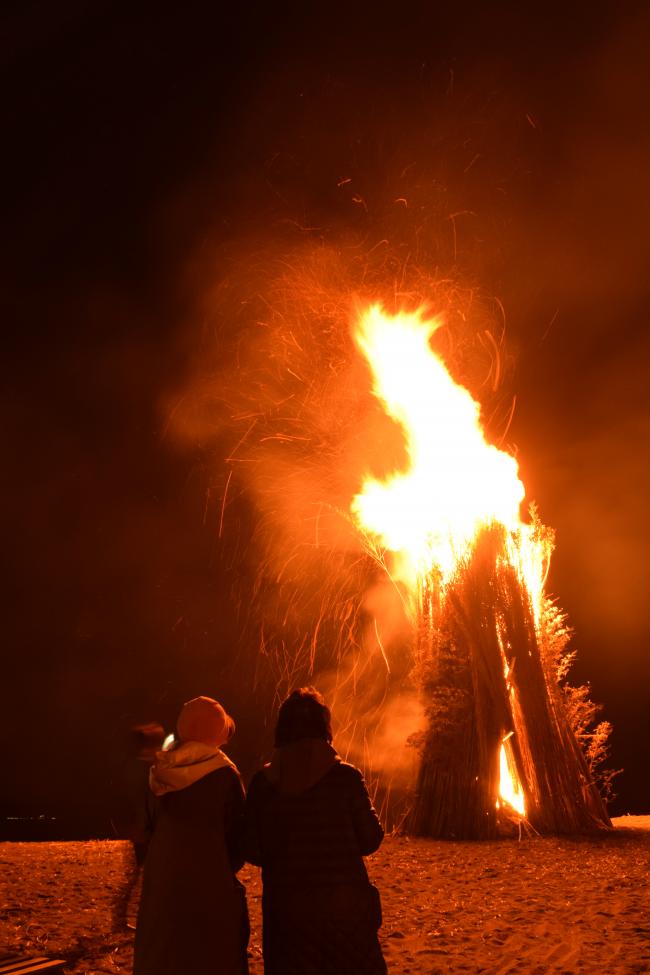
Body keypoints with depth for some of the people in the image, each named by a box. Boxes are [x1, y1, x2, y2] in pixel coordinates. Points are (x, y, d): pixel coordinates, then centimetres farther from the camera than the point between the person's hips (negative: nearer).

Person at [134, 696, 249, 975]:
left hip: (162, 883, 5)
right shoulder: (224, 774, -12)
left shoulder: (161, 772, 2)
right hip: (211, 888, -5)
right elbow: (237, 833, -6)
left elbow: (151, 826, 10)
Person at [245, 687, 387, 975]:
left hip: (285, 910, 2)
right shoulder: (345, 776, -10)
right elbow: (371, 840, -5)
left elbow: (253, 851, -3)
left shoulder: (263, 782, -5)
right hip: (344, 907, -1)